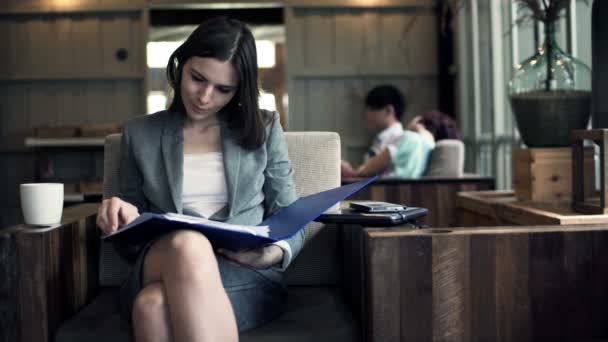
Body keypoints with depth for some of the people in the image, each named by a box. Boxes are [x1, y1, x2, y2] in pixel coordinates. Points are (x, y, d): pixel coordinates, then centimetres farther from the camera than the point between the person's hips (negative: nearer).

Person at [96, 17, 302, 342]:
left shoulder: (264, 127, 12)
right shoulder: (139, 133, 14)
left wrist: (273, 254, -11)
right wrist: (126, 221, -7)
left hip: (247, 276, -2)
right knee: (188, 244, -38)